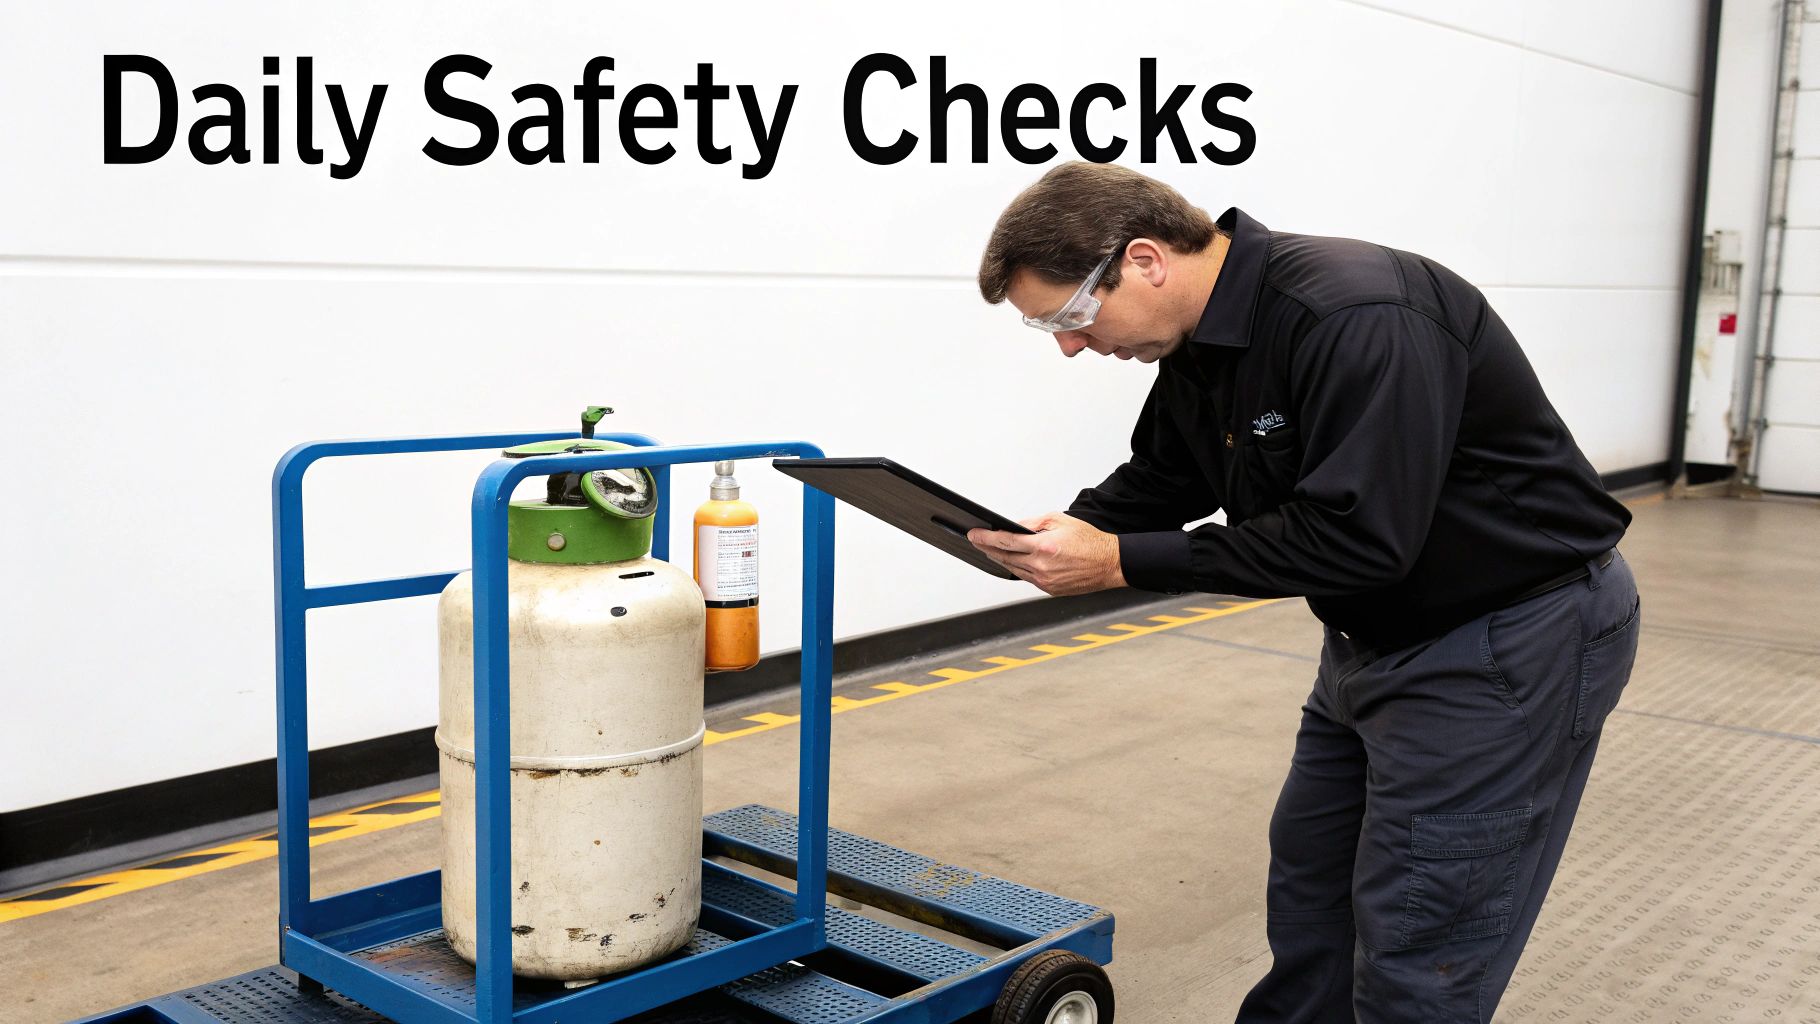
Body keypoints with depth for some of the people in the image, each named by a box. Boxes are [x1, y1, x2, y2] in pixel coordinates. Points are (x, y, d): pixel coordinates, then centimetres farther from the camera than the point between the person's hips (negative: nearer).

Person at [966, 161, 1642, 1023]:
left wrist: (1122, 563, -30)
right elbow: (1157, 483, 11)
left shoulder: (1355, 318, -30)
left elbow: (1356, 535, -33)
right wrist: (1062, 532, -9)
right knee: (1307, 888, 20)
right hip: (1380, 632, 9)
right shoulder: (1202, 341, 0)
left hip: (1515, 636, -9)